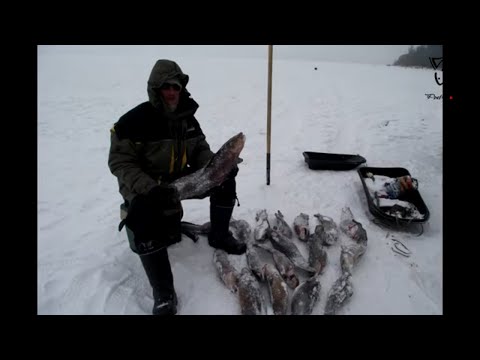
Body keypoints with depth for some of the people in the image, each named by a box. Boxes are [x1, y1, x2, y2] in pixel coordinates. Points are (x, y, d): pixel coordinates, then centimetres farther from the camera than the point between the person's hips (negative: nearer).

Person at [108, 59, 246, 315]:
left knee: (225, 179, -4)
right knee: (145, 220, -35)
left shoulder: (187, 118, 0)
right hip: (144, 189, -5)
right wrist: (149, 188, -35)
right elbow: (119, 162, -20)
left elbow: (200, 149, 8)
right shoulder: (135, 121, -20)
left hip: (179, 181, 6)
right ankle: (163, 292, -20)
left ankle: (219, 236, 12)